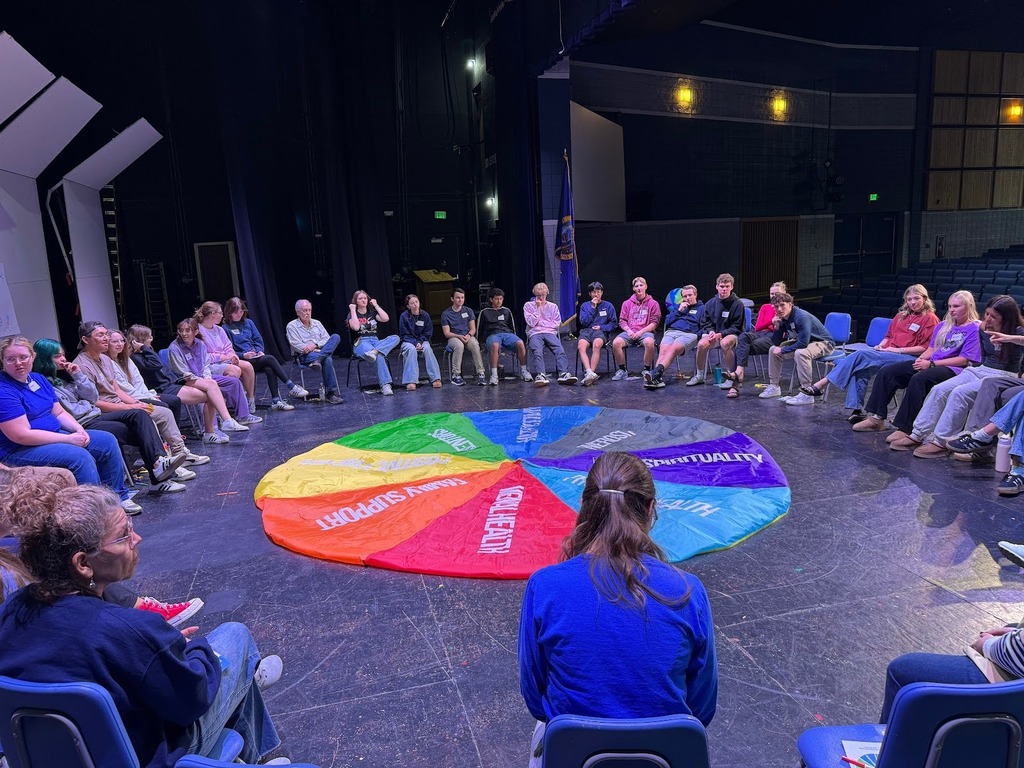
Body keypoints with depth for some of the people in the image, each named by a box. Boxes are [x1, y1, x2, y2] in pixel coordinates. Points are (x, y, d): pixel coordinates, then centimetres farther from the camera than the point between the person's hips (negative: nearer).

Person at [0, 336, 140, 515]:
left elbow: (59, 412, 14)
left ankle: (118, 496, 6)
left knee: (107, 441, 1)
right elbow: (21, 435, -23)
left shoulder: (38, 379, 10)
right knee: (80, 456, -30)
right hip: (20, 450, -9)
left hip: (54, 436, 9)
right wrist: (69, 439, -21)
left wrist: (79, 429, -7)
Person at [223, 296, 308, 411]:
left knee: (269, 369, -28)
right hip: (241, 361, -5)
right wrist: (243, 355, -19)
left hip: (255, 357, 5)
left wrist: (260, 351, -2)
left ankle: (276, 401, -31)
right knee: (270, 359, -27)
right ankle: (292, 387, -26)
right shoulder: (226, 328, -2)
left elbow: (258, 339, 17)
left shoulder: (248, 322, 16)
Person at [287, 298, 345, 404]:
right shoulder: (292, 326, 7)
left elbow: (327, 340, 11)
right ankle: (332, 393, -40)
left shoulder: (317, 323, 22)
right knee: (327, 360, -37)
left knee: (336, 337, -23)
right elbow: (296, 346, -7)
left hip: (321, 351, 5)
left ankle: (318, 360, -41)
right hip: (304, 356, -5)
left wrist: (315, 345, -10)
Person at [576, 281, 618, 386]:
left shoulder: (608, 305, 15)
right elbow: (583, 322, 5)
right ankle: (589, 373, -49)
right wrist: (592, 308, 0)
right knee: (581, 346, -34)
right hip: (586, 331, 1)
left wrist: (601, 327, -5)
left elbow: (614, 324, 12)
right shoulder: (585, 305, 18)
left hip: (601, 331, -1)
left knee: (596, 344, -38)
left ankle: (591, 373, -43)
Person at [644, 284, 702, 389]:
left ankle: (656, 372, -54)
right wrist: (679, 311, 9)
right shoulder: (677, 306, 32)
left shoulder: (701, 308, 20)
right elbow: (667, 322, 19)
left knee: (673, 349, -34)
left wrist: (697, 335, -10)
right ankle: (658, 378, -48)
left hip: (688, 334, -3)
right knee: (663, 350, -29)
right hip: (671, 332, 3)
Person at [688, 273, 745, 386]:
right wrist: (710, 331, -11)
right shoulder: (711, 303, 5)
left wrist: (720, 334, -18)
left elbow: (737, 327, -7)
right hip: (713, 333, 3)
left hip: (731, 334, -3)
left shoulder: (737, 304, -5)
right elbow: (705, 322, 11)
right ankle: (699, 376, -8)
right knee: (701, 344, -28)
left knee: (725, 343, -38)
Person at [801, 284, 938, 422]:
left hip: (907, 358, -7)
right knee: (861, 369, -26)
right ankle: (856, 410, -30)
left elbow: (925, 348, -6)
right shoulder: (901, 316, 22)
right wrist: (880, 345, 6)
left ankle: (821, 385, -29)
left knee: (861, 355, -26)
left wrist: (899, 350, -13)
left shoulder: (930, 319, 2)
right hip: (887, 352, 7)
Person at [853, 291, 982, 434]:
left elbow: (964, 360, -10)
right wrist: (921, 359, -1)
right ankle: (876, 418, -14)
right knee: (886, 372, -10)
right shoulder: (943, 325, 22)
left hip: (952, 369, -8)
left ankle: (905, 429, -37)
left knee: (918, 379, -38)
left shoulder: (975, 329, -1)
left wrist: (931, 363, -15)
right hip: (930, 364, 8)